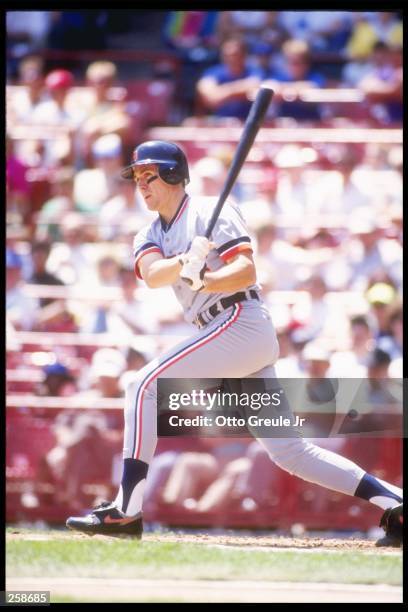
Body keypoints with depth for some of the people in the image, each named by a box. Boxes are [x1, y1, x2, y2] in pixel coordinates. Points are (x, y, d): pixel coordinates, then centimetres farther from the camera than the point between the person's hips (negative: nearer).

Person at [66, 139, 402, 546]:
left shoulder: (209, 213, -1)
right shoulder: (150, 237, 19)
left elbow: (247, 271, -13)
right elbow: (152, 275, -5)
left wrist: (202, 280, -31)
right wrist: (185, 263, -26)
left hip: (240, 321, -8)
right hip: (229, 333, 8)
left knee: (145, 387, -15)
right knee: (287, 450, 4)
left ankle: (126, 511, -19)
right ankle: (394, 504, 4)